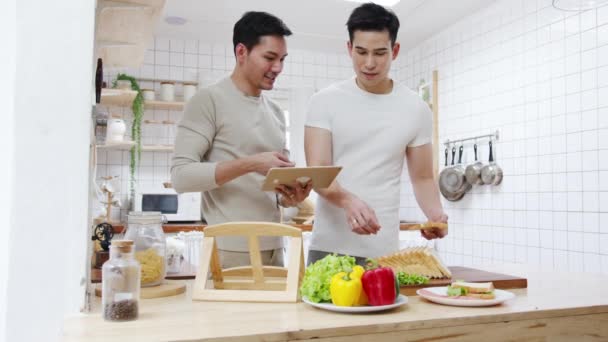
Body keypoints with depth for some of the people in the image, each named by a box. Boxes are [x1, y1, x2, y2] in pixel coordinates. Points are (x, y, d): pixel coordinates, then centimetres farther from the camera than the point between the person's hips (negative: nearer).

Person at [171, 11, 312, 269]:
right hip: (230, 252, -6)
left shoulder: (276, 113, 14)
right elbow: (181, 175, -13)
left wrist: (290, 198, -4)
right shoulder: (209, 100, -5)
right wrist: (250, 164, -22)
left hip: (273, 248, 6)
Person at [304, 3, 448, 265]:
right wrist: (348, 200, -31)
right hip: (329, 246, -1)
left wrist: (436, 213, -11)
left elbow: (422, 177, 9)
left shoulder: (416, 109, 3)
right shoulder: (325, 101, -2)